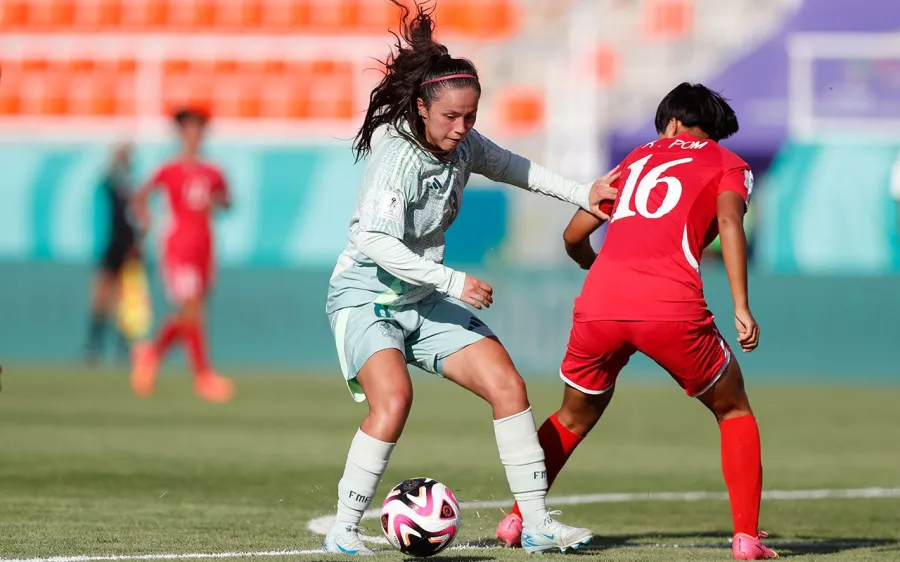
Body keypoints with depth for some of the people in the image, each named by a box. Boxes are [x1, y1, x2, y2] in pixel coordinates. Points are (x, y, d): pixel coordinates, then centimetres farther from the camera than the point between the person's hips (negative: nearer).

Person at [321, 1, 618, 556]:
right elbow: (375, 242, -33)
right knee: (393, 397, -31)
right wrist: (455, 282, -33)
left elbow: (509, 166, 20)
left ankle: (537, 523, 5)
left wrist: (581, 193, 15)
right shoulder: (396, 158, -25)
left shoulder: (462, 145, -2)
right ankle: (343, 531, -20)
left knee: (508, 386, -3)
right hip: (365, 297, -7)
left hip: (425, 301, 7)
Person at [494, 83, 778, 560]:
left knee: (575, 416, 28)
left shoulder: (639, 157, 29)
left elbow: (574, 236, 31)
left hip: (599, 302, 3)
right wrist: (741, 307, -8)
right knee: (733, 411, 17)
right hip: (671, 307, -3)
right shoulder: (729, 165, 19)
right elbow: (729, 222, -3)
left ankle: (516, 520, 26)